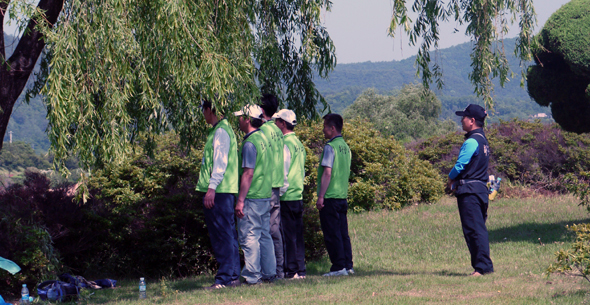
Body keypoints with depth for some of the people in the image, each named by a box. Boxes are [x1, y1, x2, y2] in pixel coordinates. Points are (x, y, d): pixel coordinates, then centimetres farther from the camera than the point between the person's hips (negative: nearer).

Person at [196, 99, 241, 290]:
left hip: (219, 191, -10)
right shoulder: (219, 130, 20)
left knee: (223, 235, -9)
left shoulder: (221, 131, -11)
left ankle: (226, 278, -10)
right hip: (223, 191, 10)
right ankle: (232, 276, 15)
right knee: (225, 235, 12)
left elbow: (220, 162, -18)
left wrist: (212, 187, -22)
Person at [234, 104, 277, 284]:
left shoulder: (250, 143, -15)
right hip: (266, 195, 9)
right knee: (264, 235, 13)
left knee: (249, 237, -5)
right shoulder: (263, 138, 13)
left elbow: (248, 173, -19)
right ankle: (269, 273, 16)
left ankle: (252, 276, -5)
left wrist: (240, 200, -18)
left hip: (252, 196, -9)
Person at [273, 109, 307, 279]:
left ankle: (291, 270, -4)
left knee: (287, 235, -5)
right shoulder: (298, 143, 15)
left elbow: (282, 172, -15)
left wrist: (279, 193, -11)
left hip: (286, 197, -9)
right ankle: (300, 269, 11)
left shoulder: (286, 144, -12)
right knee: (297, 235, 9)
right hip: (298, 196, 9)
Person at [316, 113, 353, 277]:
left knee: (332, 234, -4)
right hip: (343, 196, 8)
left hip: (330, 197, -8)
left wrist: (320, 196, -16)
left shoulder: (330, 147, -13)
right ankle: (348, 265, 12)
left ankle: (339, 267, -4)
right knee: (343, 233, 11)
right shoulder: (345, 147, 13)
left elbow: (327, 172, -18)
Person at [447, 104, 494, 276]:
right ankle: (484, 266, 14)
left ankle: (482, 266, -11)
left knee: (474, 229, -9)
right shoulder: (482, 140, 17)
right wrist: (456, 180, 9)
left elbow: (460, 166, -17)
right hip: (481, 189, 10)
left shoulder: (471, 142, -15)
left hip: (469, 191, -10)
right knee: (478, 229, 12)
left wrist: (451, 179, 3)